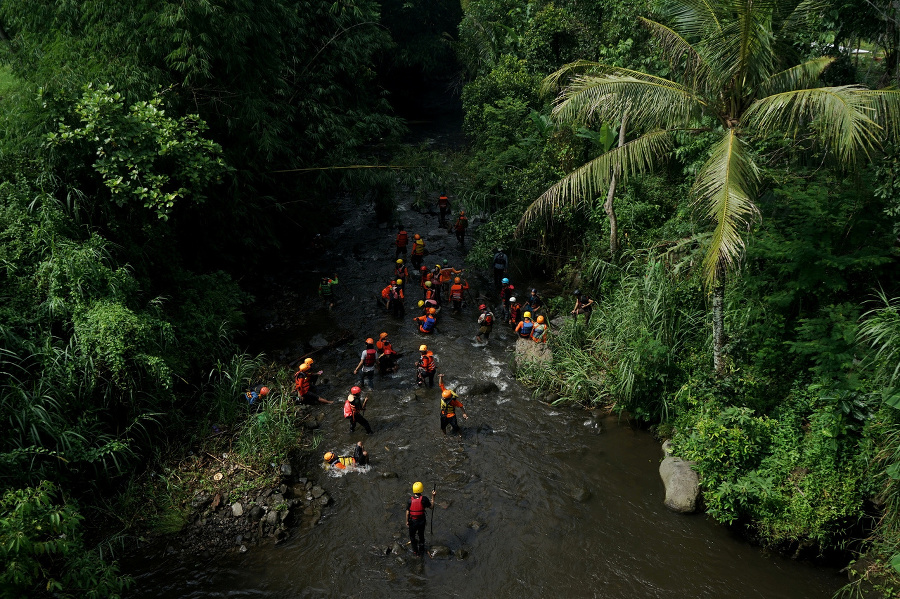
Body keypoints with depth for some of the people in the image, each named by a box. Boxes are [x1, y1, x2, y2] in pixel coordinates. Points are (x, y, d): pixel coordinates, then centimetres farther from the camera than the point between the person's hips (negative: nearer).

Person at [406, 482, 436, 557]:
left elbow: (407, 512, -11)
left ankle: (415, 552, 30)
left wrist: (407, 521, 3)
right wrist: (433, 496, -2)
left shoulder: (410, 500, -20)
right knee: (421, 535, 24)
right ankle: (421, 551, 40)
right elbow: (431, 506, -6)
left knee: (412, 537, 21)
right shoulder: (424, 499, -21)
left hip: (413, 521, -1)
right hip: (422, 521, 1)